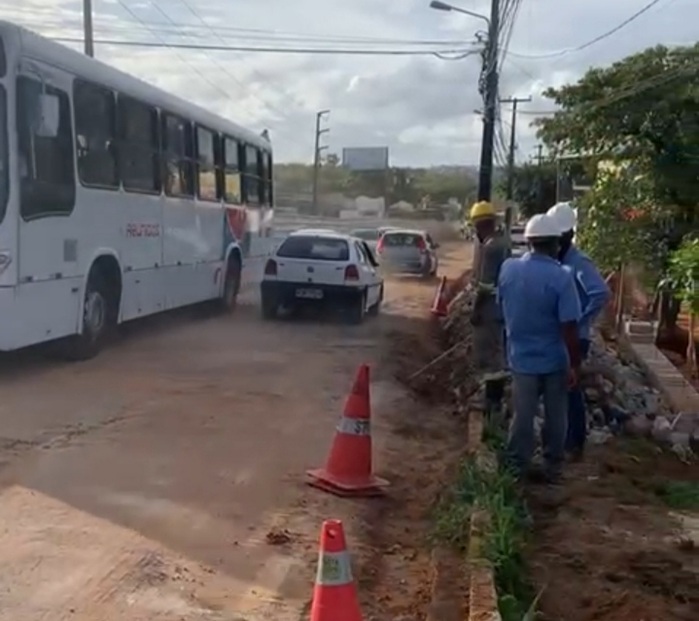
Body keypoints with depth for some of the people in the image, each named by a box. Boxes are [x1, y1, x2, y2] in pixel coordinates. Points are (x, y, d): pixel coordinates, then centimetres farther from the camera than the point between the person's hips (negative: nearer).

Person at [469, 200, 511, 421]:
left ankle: (492, 402, -1)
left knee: (489, 355, -4)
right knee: (497, 354, 15)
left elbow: (486, 284, -23)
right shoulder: (502, 243, 11)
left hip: (489, 309, -10)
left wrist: (475, 309, -16)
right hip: (500, 307, 10)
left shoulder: (490, 247, -19)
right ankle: (495, 399, 24)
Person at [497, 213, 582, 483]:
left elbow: (501, 305, 9)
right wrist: (575, 364, -11)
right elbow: (569, 327, -20)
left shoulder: (508, 268, -7)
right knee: (555, 416, 13)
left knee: (522, 415, 12)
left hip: (521, 357, 3)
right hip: (555, 360, -2)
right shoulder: (561, 277, -19)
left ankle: (518, 468, 21)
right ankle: (552, 468, 24)